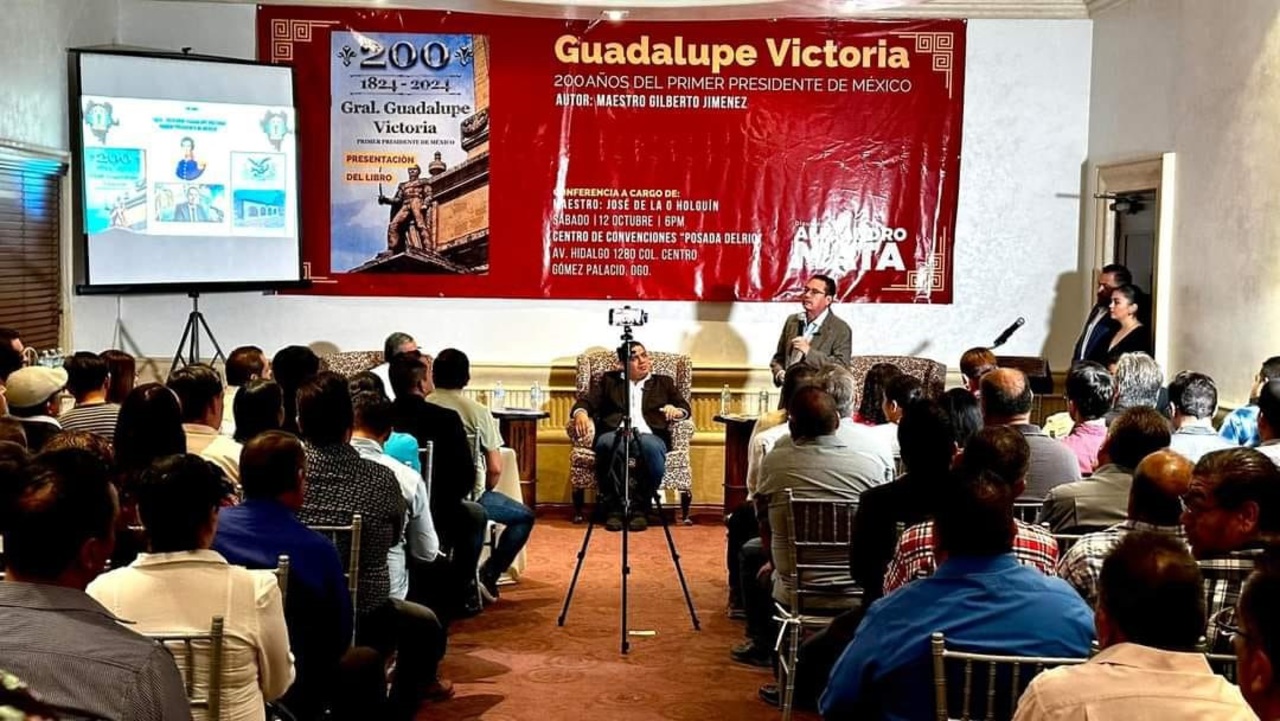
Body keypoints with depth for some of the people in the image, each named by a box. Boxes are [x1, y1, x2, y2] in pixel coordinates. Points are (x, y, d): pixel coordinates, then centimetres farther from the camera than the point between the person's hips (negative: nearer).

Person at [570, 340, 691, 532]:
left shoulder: (663, 382, 26)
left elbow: (686, 408, 16)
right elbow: (587, 401, 10)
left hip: (649, 435, 0)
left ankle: (640, 508, -24)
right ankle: (613, 508, -24)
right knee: (610, 444, -38)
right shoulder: (607, 380, 24)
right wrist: (581, 413, -14)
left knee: (651, 446, -37)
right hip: (614, 434, 0)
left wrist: (676, 411, -9)